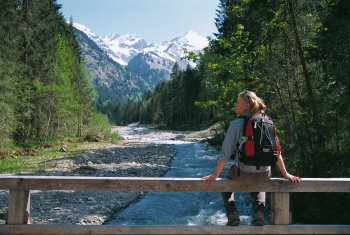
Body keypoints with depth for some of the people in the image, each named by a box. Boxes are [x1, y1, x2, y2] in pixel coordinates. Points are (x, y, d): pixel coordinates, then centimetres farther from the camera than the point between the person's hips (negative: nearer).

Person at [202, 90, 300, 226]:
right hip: (264, 175, 4)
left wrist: (215, 174, -1)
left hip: (242, 174, -4)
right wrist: (285, 174, 14)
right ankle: (259, 212, 18)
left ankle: (232, 215, 17)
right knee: (258, 185, 40)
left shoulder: (236, 124, -14)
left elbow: (226, 153, -13)